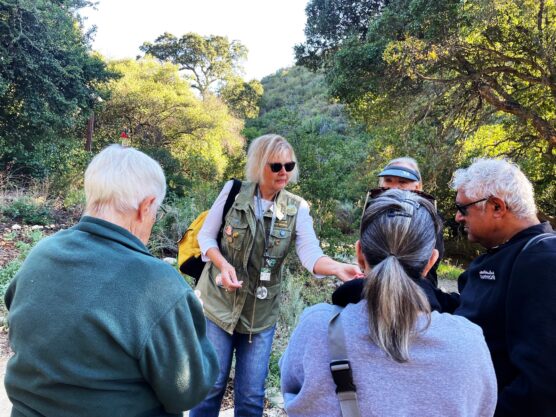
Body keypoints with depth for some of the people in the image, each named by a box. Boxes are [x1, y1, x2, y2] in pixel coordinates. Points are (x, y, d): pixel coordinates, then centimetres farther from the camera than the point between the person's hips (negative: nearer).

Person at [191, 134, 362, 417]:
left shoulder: (297, 208, -6)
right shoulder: (233, 191, -8)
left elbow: (311, 255, -18)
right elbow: (206, 236, -1)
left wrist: (338, 268, -38)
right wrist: (223, 264, -20)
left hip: (261, 312, 1)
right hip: (219, 302, -1)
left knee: (251, 393, 11)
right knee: (211, 384, 9)